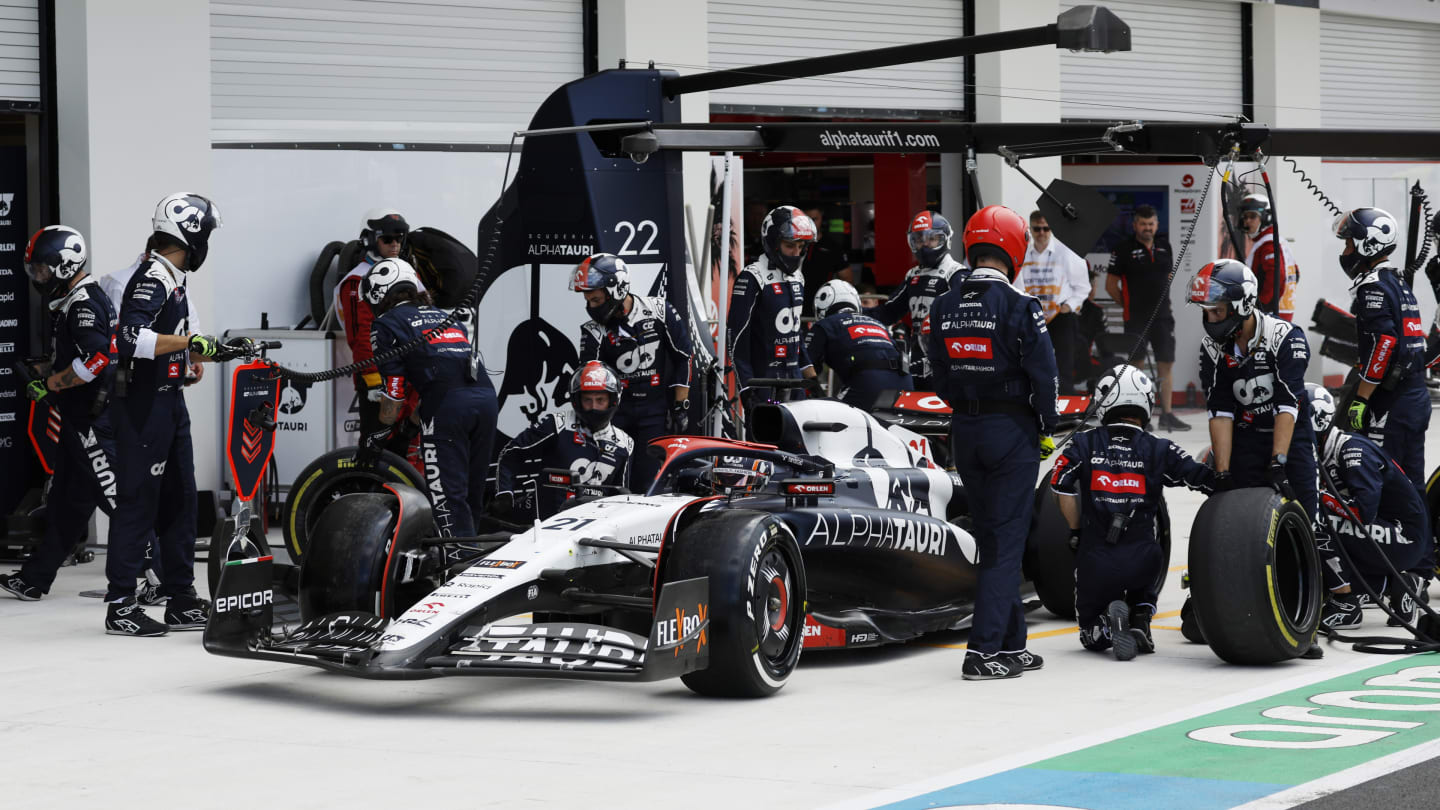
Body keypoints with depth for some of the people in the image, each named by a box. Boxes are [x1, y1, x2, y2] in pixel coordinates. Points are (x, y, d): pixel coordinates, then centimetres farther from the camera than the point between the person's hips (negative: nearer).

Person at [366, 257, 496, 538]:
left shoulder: (385, 324, 11)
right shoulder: (441, 316, 32)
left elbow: (394, 392, 4)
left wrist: (381, 434, 19)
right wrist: (410, 424, 38)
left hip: (446, 407, -7)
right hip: (486, 395, 7)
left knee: (447, 498, -5)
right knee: (472, 495, 15)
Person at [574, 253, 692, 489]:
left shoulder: (658, 311, -5)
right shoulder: (594, 332, -1)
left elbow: (684, 357, 1)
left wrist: (681, 407, -1)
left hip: (656, 410, -2)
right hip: (617, 411, 2)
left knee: (647, 482, -7)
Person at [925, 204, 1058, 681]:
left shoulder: (944, 308, 2)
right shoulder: (1018, 306, -14)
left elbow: (940, 376, 7)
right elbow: (1042, 372, -13)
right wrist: (1047, 429, -1)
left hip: (964, 430, 6)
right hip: (1012, 430, -6)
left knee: (992, 538, 15)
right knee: (1006, 540, -2)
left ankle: (1011, 646, 22)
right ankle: (983, 651, -9)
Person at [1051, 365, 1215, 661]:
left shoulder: (1085, 443, 4)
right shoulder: (1159, 450, 2)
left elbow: (1062, 486, -6)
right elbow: (1204, 479, -4)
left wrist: (1077, 531, 8)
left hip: (1095, 558, 0)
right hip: (1141, 560, 0)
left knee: (1093, 637, 22)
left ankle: (1106, 623, -13)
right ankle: (1141, 619, 6)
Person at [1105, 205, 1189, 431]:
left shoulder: (1164, 247, 10)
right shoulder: (1124, 249, -5)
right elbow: (1111, 285, -2)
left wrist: (1161, 301, 11)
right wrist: (1130, 304, 1)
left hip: (1162, 317, 4)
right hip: (1135, 319, -4)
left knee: (1167, 364, 4)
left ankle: (1166, 415, 9)